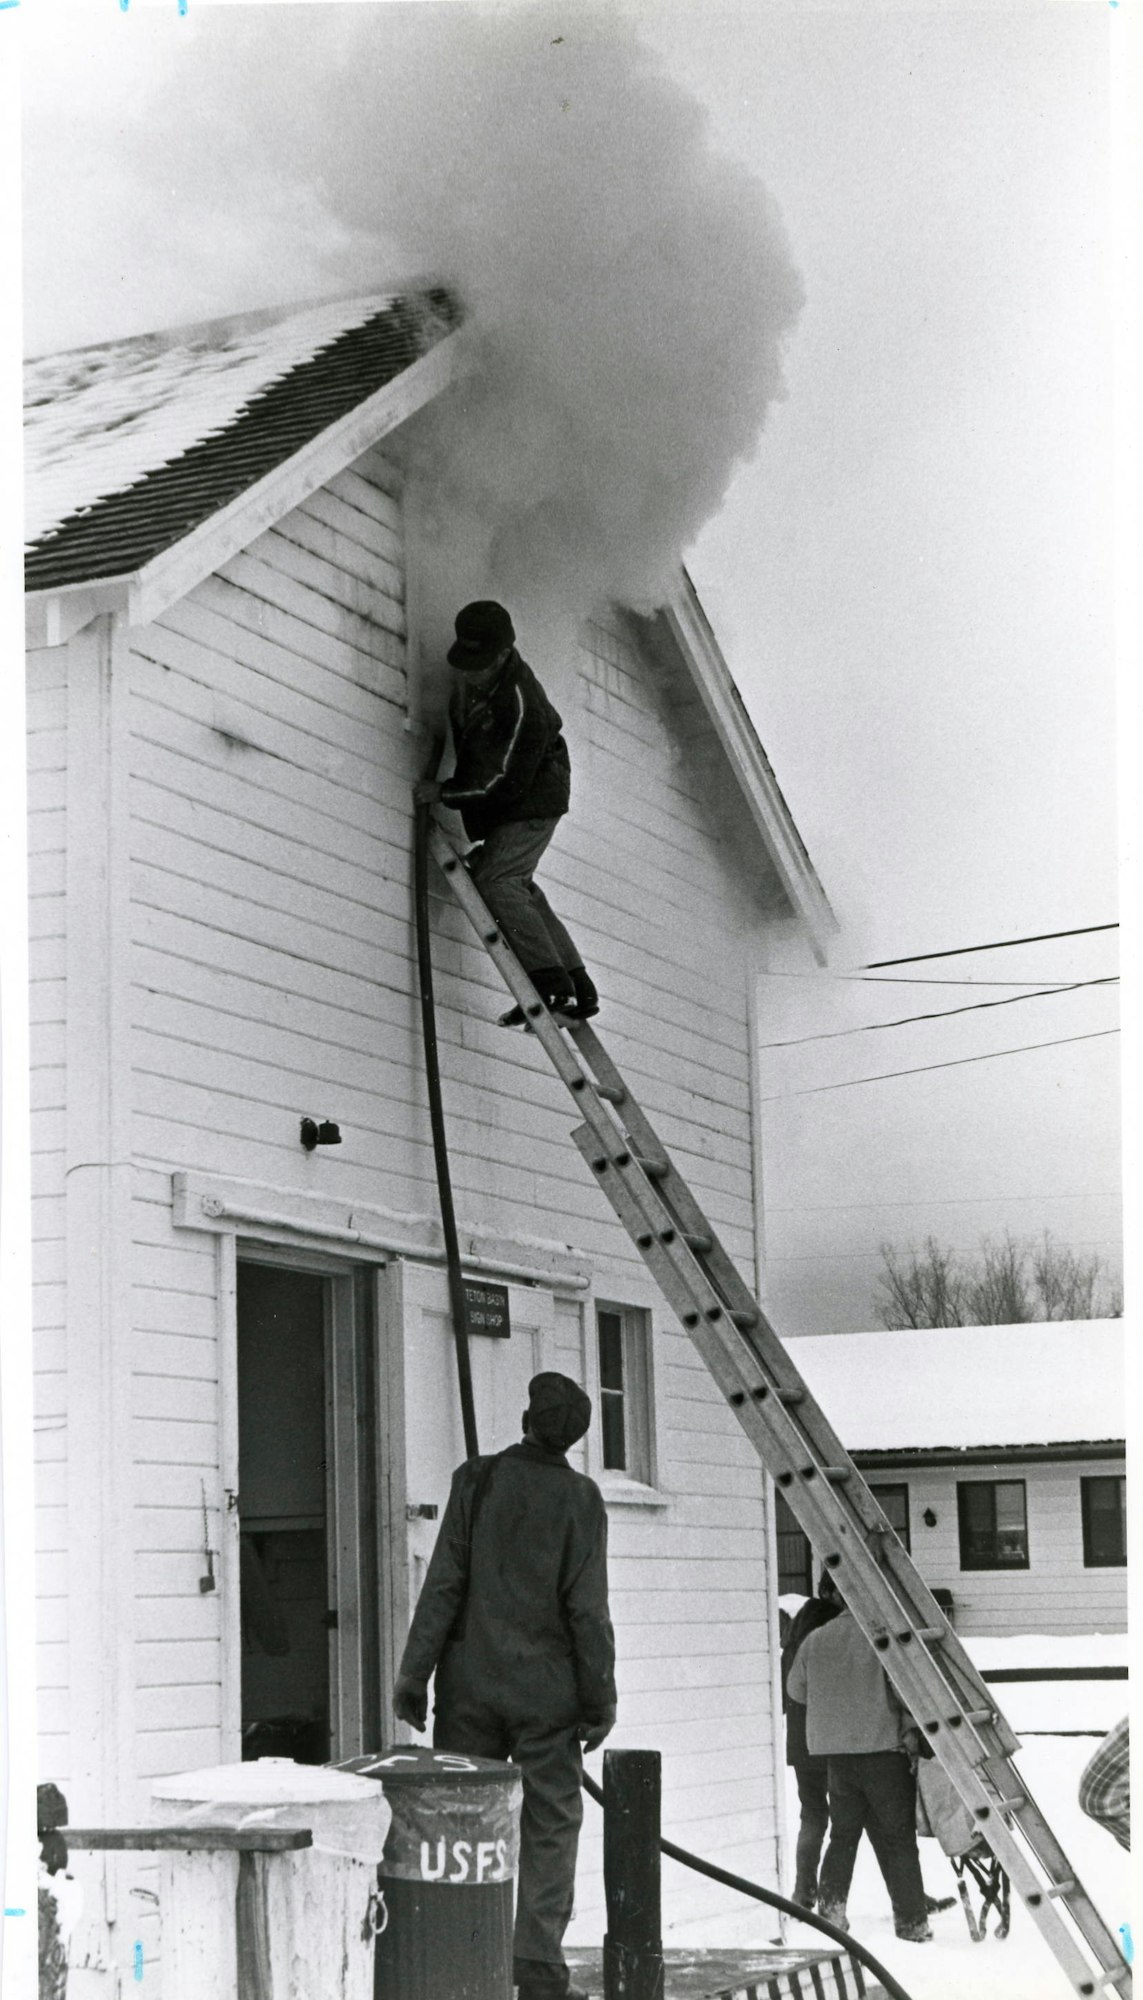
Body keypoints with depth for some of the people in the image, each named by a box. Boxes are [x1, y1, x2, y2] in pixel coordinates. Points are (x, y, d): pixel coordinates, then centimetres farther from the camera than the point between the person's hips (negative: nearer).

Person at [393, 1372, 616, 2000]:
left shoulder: (476, 1481, -1)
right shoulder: (579, 1498, -5)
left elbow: (444, 1584, -5)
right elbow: (586, 1608, -7)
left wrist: (413, 1674, -2)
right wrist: (600, 1698, 0)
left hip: (471, 1685, 2)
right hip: (546, 1691, -2)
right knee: (549, 1826, 5)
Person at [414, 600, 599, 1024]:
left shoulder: (520, 702, -30)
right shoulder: (469, 674, -3)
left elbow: (506, 783, -27)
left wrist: (442, 793, -20)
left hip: (533, 799, -9)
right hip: (501, 802, 10)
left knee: (496, 881, -20)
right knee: (516, 885, 8)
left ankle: (552, 984, -24)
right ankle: (578, 988, 9)